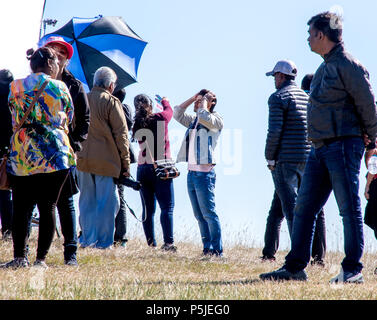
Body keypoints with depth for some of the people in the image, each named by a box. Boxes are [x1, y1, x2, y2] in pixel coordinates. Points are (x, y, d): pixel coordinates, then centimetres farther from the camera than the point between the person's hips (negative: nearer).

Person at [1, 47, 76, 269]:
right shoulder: (60, 87, 2)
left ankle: (20, 256, -4)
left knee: (21, 207, 4)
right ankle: (41, 258, 0)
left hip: (23, 154, 1)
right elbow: (69, 119, 13)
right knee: (48, 207, 3)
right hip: (56, 154, -1)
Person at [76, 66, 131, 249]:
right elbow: (121, 134, -8)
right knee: (107, 202, 1)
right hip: (106, 161, -5)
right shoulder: (111, 102, -7)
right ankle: (103, 241, 0)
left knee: (86, 200, 13)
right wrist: (125, 163, -4)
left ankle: (87, 238, 14)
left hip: (83, 159, 6)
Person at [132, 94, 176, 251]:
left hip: (142, 168, 4)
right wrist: (165, 101, 37)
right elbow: (169, 110, 15)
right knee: (167, 207, -4)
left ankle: (151, 243, 8)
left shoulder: (137, 124, 3)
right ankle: (168, 242, -13)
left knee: (148, 208, 8)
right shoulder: (159, 118, -5)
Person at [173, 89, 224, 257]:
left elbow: (203, 115, -24)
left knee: (209, 213, -8)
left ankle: (217, 249, -5)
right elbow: (177, 113, 15)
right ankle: (207, 248, 14)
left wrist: (205, 100, -6)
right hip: (191, 172, 8)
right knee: (199, 215, 9)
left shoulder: (215, 120, -5)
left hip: (204, 173, -8)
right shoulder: (193, 120, 17)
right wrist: (193, 98, 12)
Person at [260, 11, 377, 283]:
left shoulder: (348, 65, -9)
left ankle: (353, 270, 1)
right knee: (304, 209, 7)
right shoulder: (325, 68, 19)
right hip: (320, 149, 9)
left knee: (350, 209, -4)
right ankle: (295, 268, 11)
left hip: (343, 146, -9)